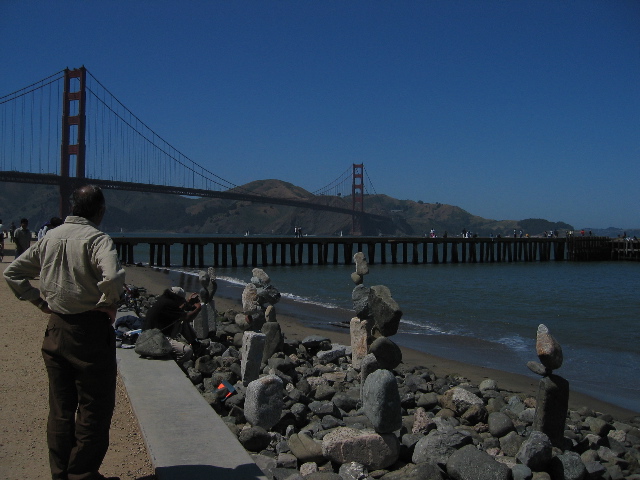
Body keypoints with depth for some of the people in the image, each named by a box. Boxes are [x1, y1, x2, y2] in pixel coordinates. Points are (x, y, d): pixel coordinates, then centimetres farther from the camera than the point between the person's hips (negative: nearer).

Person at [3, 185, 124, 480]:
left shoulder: (49, 238, 8)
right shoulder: (96, 239, -14)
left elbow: (12, 272, 14)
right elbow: (113, 277, -31)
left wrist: (39, 302, 10)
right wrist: (107, 304, -14)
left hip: (55, 330, 7)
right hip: (89, 330, -7)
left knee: (60, 408, 17)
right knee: (94, 407, 6)